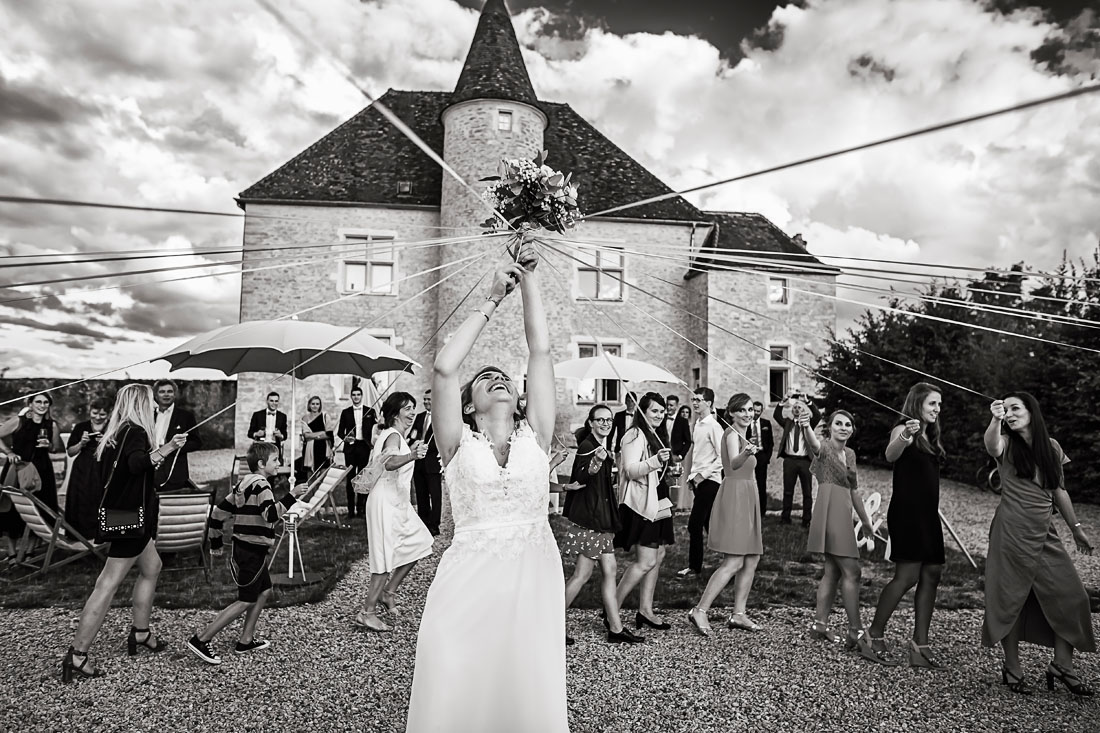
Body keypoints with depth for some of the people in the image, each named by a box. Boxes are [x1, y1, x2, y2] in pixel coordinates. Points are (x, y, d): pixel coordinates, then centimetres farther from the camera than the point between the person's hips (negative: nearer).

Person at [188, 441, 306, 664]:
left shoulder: (244, 484, 11)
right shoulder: (261, 485, -17)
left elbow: (219, 511, 13)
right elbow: (271, 514, -31)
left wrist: (215, 542, 20)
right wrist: (291, 496, -29)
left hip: (244, 549, 10)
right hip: (252, 552, -10)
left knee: (264, 591, 17)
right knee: (246, 601, -2)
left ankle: (245, 641, 23)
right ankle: (200, 640, 2)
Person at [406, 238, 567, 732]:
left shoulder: (535, 436, 9)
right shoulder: (459, 443, 5)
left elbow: (540, 350, 4)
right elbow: (443, 368, -8)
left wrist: (529, 278, 3)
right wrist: (492, 301, -3)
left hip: (533, 580, 1)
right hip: (468, 581, -1)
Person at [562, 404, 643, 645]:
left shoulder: (602, 447, 16)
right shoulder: (586, 446, -13)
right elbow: (581, 479, -30)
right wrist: (596, 462, -45)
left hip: (601, 518, 9)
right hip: (587, 518, -9)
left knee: (609, 572, 8)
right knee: (583, 574, -5)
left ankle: (616, 628, 13)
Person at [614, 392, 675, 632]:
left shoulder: (658, 435, 18)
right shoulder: (635, 435, -12)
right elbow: (631, 470, -24)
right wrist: (655, 460, -35)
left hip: (659, 503, 10)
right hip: (642, 504, -10)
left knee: (658, 557, 10)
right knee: (646, 562, -10)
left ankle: (645, 610, 18)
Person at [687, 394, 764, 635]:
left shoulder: (742, 435, 17)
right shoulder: (731, 434, -10)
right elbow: (734, 463, -32)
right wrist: (746, 453, -49)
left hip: (747, 498, 10)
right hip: (734, 496, -10)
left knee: (752, 561, 8)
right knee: (734, 562, -14)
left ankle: (738, 614, 14)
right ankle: (699, 611, -11)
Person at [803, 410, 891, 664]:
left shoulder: (850, 454, 17)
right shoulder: (825, 447, -7)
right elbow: (814, 444, -33)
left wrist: (866, 522, 29)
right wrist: (806, 426, -56)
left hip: (843, 515, 9)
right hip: (830, 514, -9)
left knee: (833, 571, 12)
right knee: (851, 573, -11)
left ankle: (819, 624, 21)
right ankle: (857, 634, -8)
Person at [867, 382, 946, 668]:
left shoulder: (929, 436, 17)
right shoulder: (903, 430, -7)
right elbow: (891, 455, -31)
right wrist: (905, 436, -49)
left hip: (928, 515, 9)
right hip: (906, 513, -9)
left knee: (931, 576, 3)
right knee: (907, 576, -11)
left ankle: (920, 646, 7)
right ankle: (875, 634, 3)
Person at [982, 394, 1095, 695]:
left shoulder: (1051, 446, 9)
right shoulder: (1007, 444, -3)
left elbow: (1059, 491, 18)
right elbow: (992, 447, -30)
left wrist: (1076, 528, 21)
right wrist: (995, 420, -47)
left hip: (1045, 533, 4)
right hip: (1012, 531, -4)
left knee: (1070, 595, 1)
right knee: (1012, 599, 2)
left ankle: (1062, 666, 16)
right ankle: (1012, 670, 12)